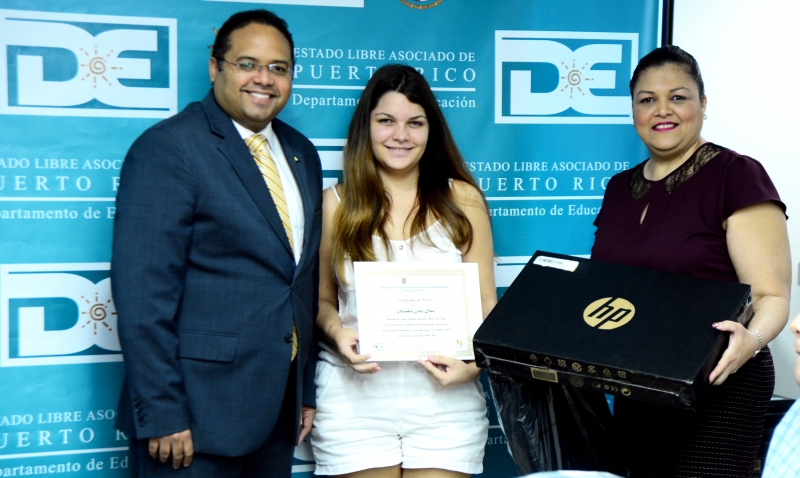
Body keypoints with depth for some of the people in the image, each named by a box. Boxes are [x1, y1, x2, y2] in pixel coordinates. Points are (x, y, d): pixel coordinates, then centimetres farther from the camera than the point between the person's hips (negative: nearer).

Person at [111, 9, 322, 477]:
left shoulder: (302, 154, 11)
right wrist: (162, 413, -18)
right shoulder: (168, 148, -11)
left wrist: (306, 390, 13)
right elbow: (143, 293, -16)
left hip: (279, 408, 7)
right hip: (198, 409, -6)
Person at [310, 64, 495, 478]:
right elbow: (322, 300, 11)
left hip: (444, 394, 0)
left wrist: (473, 362, -12)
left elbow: (485, 302, 6)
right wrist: (337, 331, -11)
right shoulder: (336, 203, 6)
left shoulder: (462, 199, 6)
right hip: (354, 395, 0)